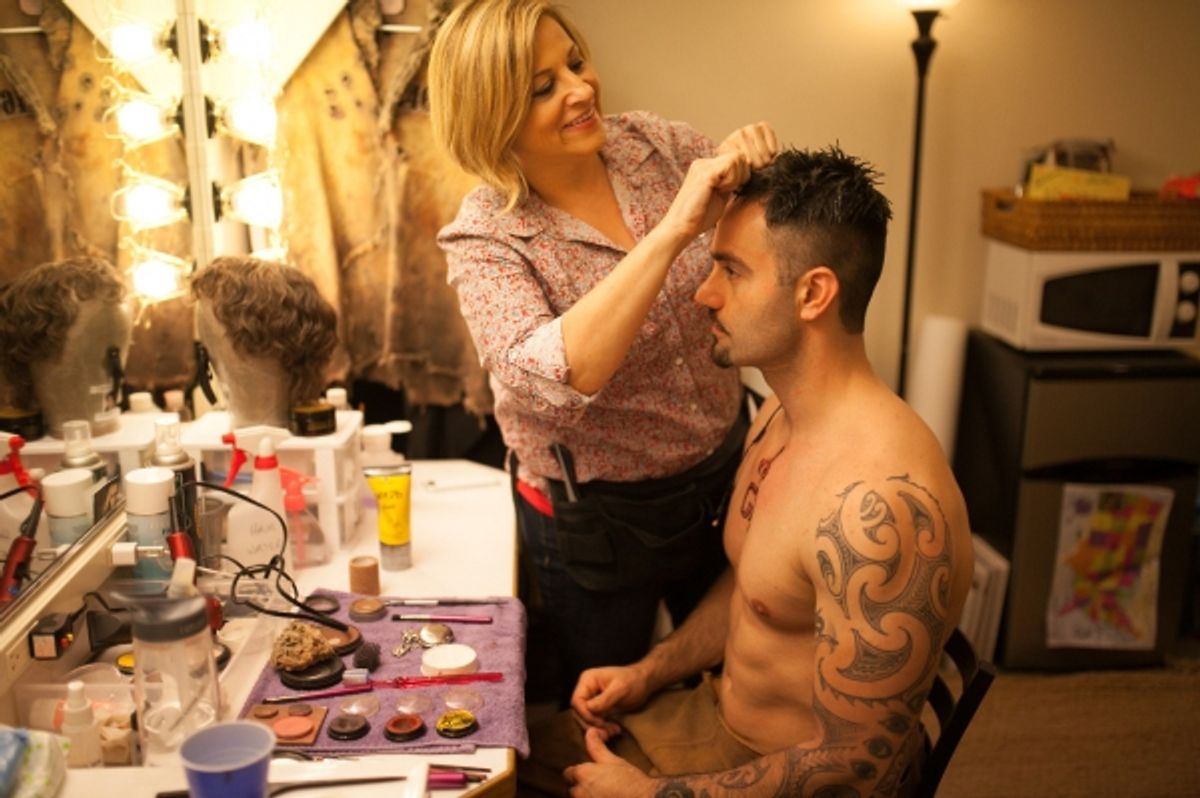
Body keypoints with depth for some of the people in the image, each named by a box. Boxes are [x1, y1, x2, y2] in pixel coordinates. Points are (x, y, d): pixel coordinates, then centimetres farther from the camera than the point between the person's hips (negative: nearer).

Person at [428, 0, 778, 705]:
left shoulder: (651, 143, -9)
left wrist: (748, 159, -21)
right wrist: (671, 231, -44)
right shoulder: (483, 242, -22)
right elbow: (553, 381, -40)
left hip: (725, 472, 5)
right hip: (600, 518, -4)